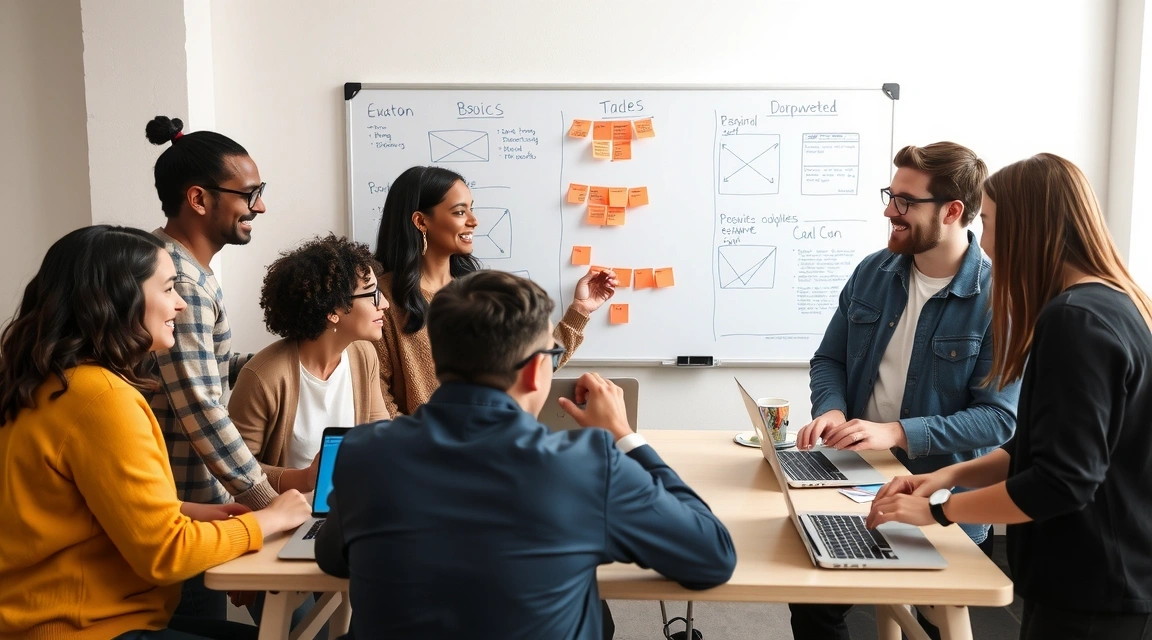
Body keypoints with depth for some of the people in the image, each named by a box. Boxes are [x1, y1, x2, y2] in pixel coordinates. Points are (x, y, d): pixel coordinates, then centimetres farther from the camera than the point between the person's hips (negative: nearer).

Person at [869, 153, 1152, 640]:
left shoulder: (1077, 319, -22)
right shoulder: (1112, 305, 11)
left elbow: (1064, 481, -26)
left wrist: (938, 508, -16)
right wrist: (955, 474, 4)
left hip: (1090, 595, -9)